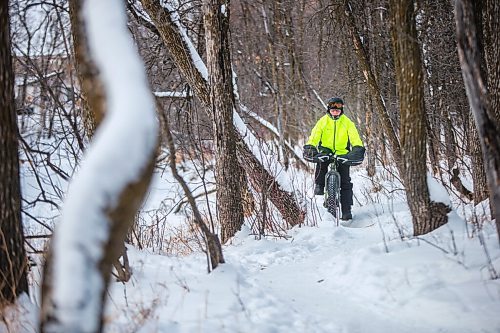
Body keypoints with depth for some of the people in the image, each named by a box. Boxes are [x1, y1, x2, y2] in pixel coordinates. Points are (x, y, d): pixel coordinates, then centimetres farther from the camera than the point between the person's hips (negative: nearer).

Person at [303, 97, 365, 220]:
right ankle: (319, 185, -8)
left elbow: (354, 136, -9)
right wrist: (309, 146, -27)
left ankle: (346, 210, -2)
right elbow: (315, 134, -9)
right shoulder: (323, 121, 0)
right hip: (326, 150, 1)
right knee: (321, 162, -31)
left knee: (345, 182, -7)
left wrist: (358, 148, -27)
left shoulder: (347, 122, 1)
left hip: (342, 154, -1)